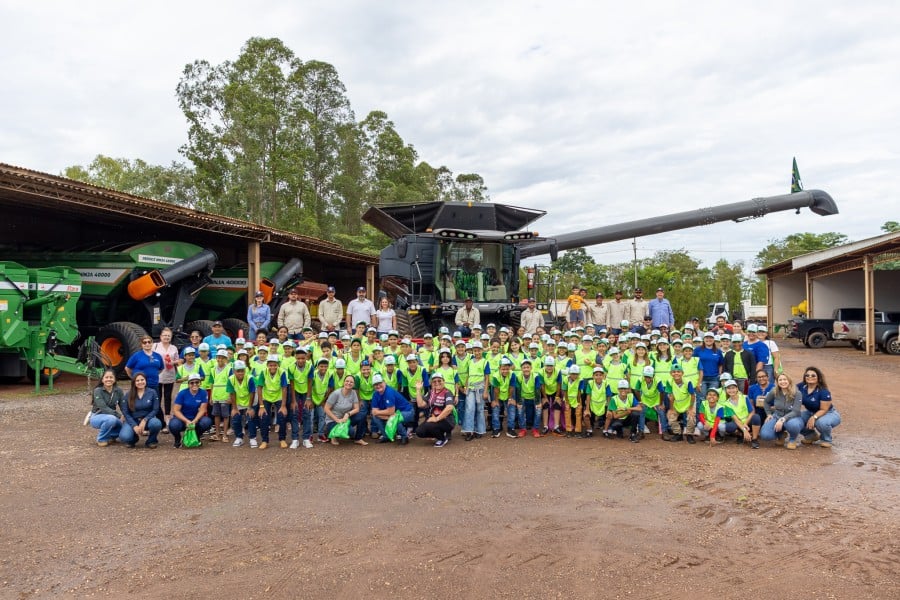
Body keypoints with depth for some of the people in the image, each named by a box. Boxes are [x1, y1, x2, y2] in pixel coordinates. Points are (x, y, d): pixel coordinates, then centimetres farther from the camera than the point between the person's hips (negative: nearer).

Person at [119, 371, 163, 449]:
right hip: (133, 421, 0)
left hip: (148, 419, 0)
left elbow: (155, 410, -4)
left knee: (156, 423, -36)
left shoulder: (152, 392, -2)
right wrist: (134, 426, -16)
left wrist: (144, 420, -19)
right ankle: (133, 439, 11)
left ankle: (151, 440, -2)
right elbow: (125, 413, -3)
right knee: (124, 437, -30)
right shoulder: (128, 395, 0)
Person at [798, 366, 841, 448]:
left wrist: (814, 417, -40)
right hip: (811, 413, 5)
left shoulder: (824, 391, -24)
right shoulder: (801, 387, -10)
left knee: (821, 422, -41)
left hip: (829, 413, -5)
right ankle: (811, 435, 9)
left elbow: (823, 410, -24)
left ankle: (826, 440, -3)